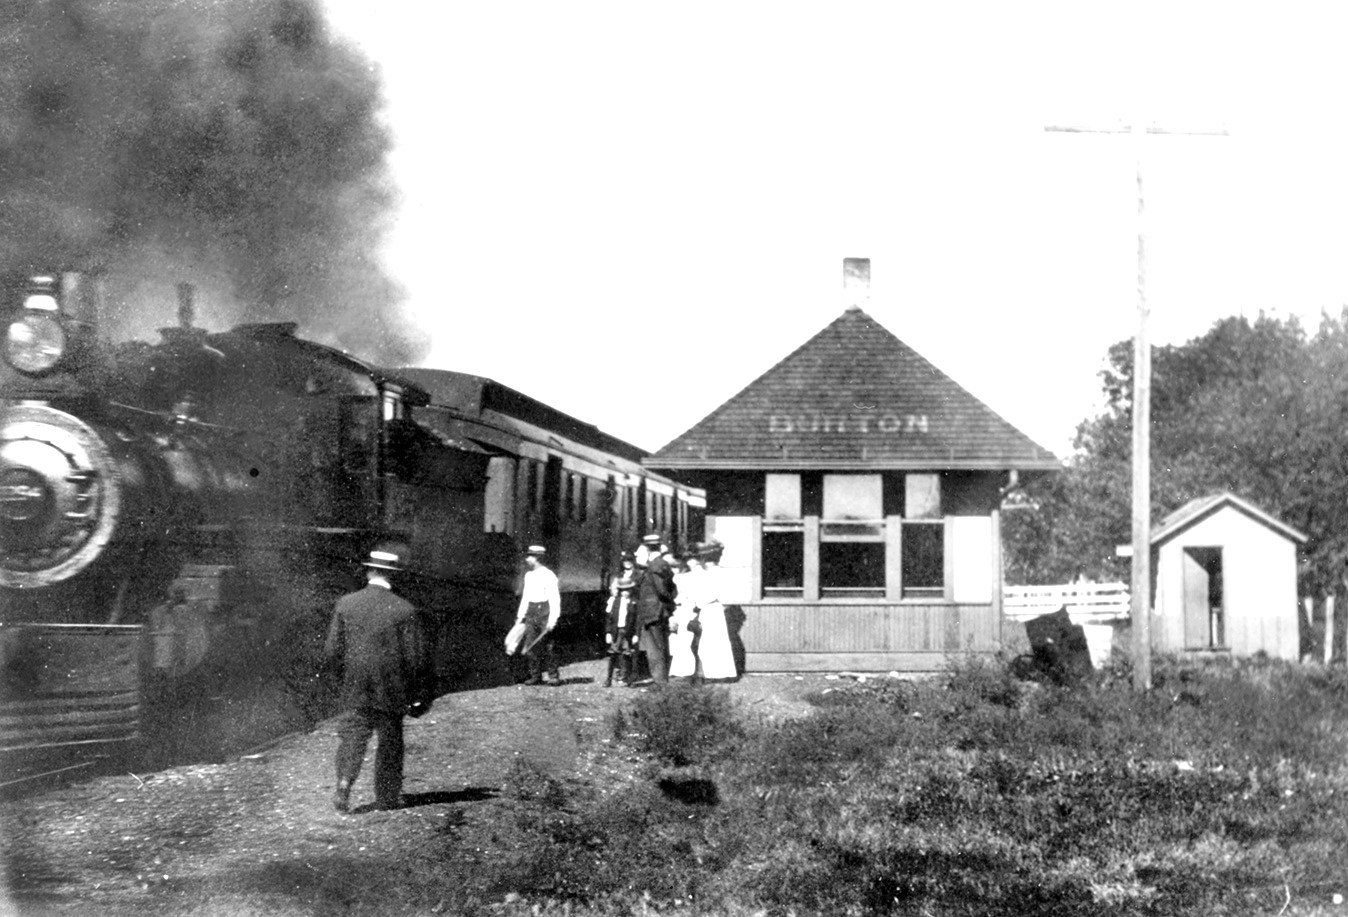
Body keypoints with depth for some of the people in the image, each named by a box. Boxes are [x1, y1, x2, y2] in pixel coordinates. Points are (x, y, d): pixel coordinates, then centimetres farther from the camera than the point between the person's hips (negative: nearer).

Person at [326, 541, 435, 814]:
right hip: (391, 690, -1)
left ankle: (344, 783, -12)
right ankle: (387, 797, 18)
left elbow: (333, 651, 1)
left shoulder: (346, 604, -4)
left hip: (354, 691, 1)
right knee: (389, 743, 11)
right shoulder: (405, 611, -11)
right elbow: (419, 658, -8)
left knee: (351, 737, 9)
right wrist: (422, 696, 2)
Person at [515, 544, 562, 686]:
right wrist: (520, 616, 16)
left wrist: (552, 620, -16)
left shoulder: (548, 576, -10)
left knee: (547, 646, -4)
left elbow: (555, 599, -11)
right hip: (531, 613, 7)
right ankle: (535, 676, 9)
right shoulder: (528, 575, 13)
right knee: (531, 647, 3)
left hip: (544, 612, -7)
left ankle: (553, 676, 4)